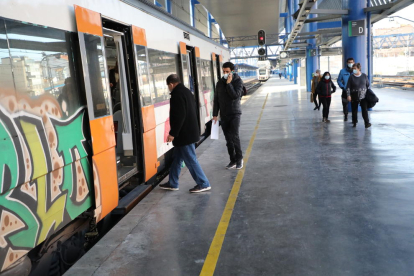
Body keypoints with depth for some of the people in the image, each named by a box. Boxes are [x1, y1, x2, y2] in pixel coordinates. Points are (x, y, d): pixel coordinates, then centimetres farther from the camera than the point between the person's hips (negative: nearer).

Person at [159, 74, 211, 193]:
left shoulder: (177, 94, -17)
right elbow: (193, 110, 20)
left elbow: (179, 116, -25)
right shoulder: (186, 91, 14)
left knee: (190, 160, -2)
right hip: (190, 131, 11)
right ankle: (172, 183, 26)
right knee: (177, 158, 17)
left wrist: (173, 133, -19)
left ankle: (203, 184, 6)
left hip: (184, 134, -10)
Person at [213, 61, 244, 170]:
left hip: (235, 113, -4)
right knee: (228, 139, 5)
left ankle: (239, 158, 4)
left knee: (234, 136, -14)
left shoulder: (238, 81, -4)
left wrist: (229, 83, -18)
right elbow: (216, 99, 10)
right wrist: (215, 114, 7)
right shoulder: (220, 82, 7)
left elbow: (235, 95, -18)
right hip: (224, 115, 4)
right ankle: (233, 160, 14)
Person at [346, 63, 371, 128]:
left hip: (363, 96, 0)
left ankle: (367, 123, -3)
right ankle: (354, 122, 18)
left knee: (364, 109, -7)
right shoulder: (351, 77, -3)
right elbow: (348, 87, -2)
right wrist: (348, 95, -10)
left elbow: (368, 85, 11)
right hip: (354, 97, 0)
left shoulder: (364, 76, 2)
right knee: (354, 110, 6)